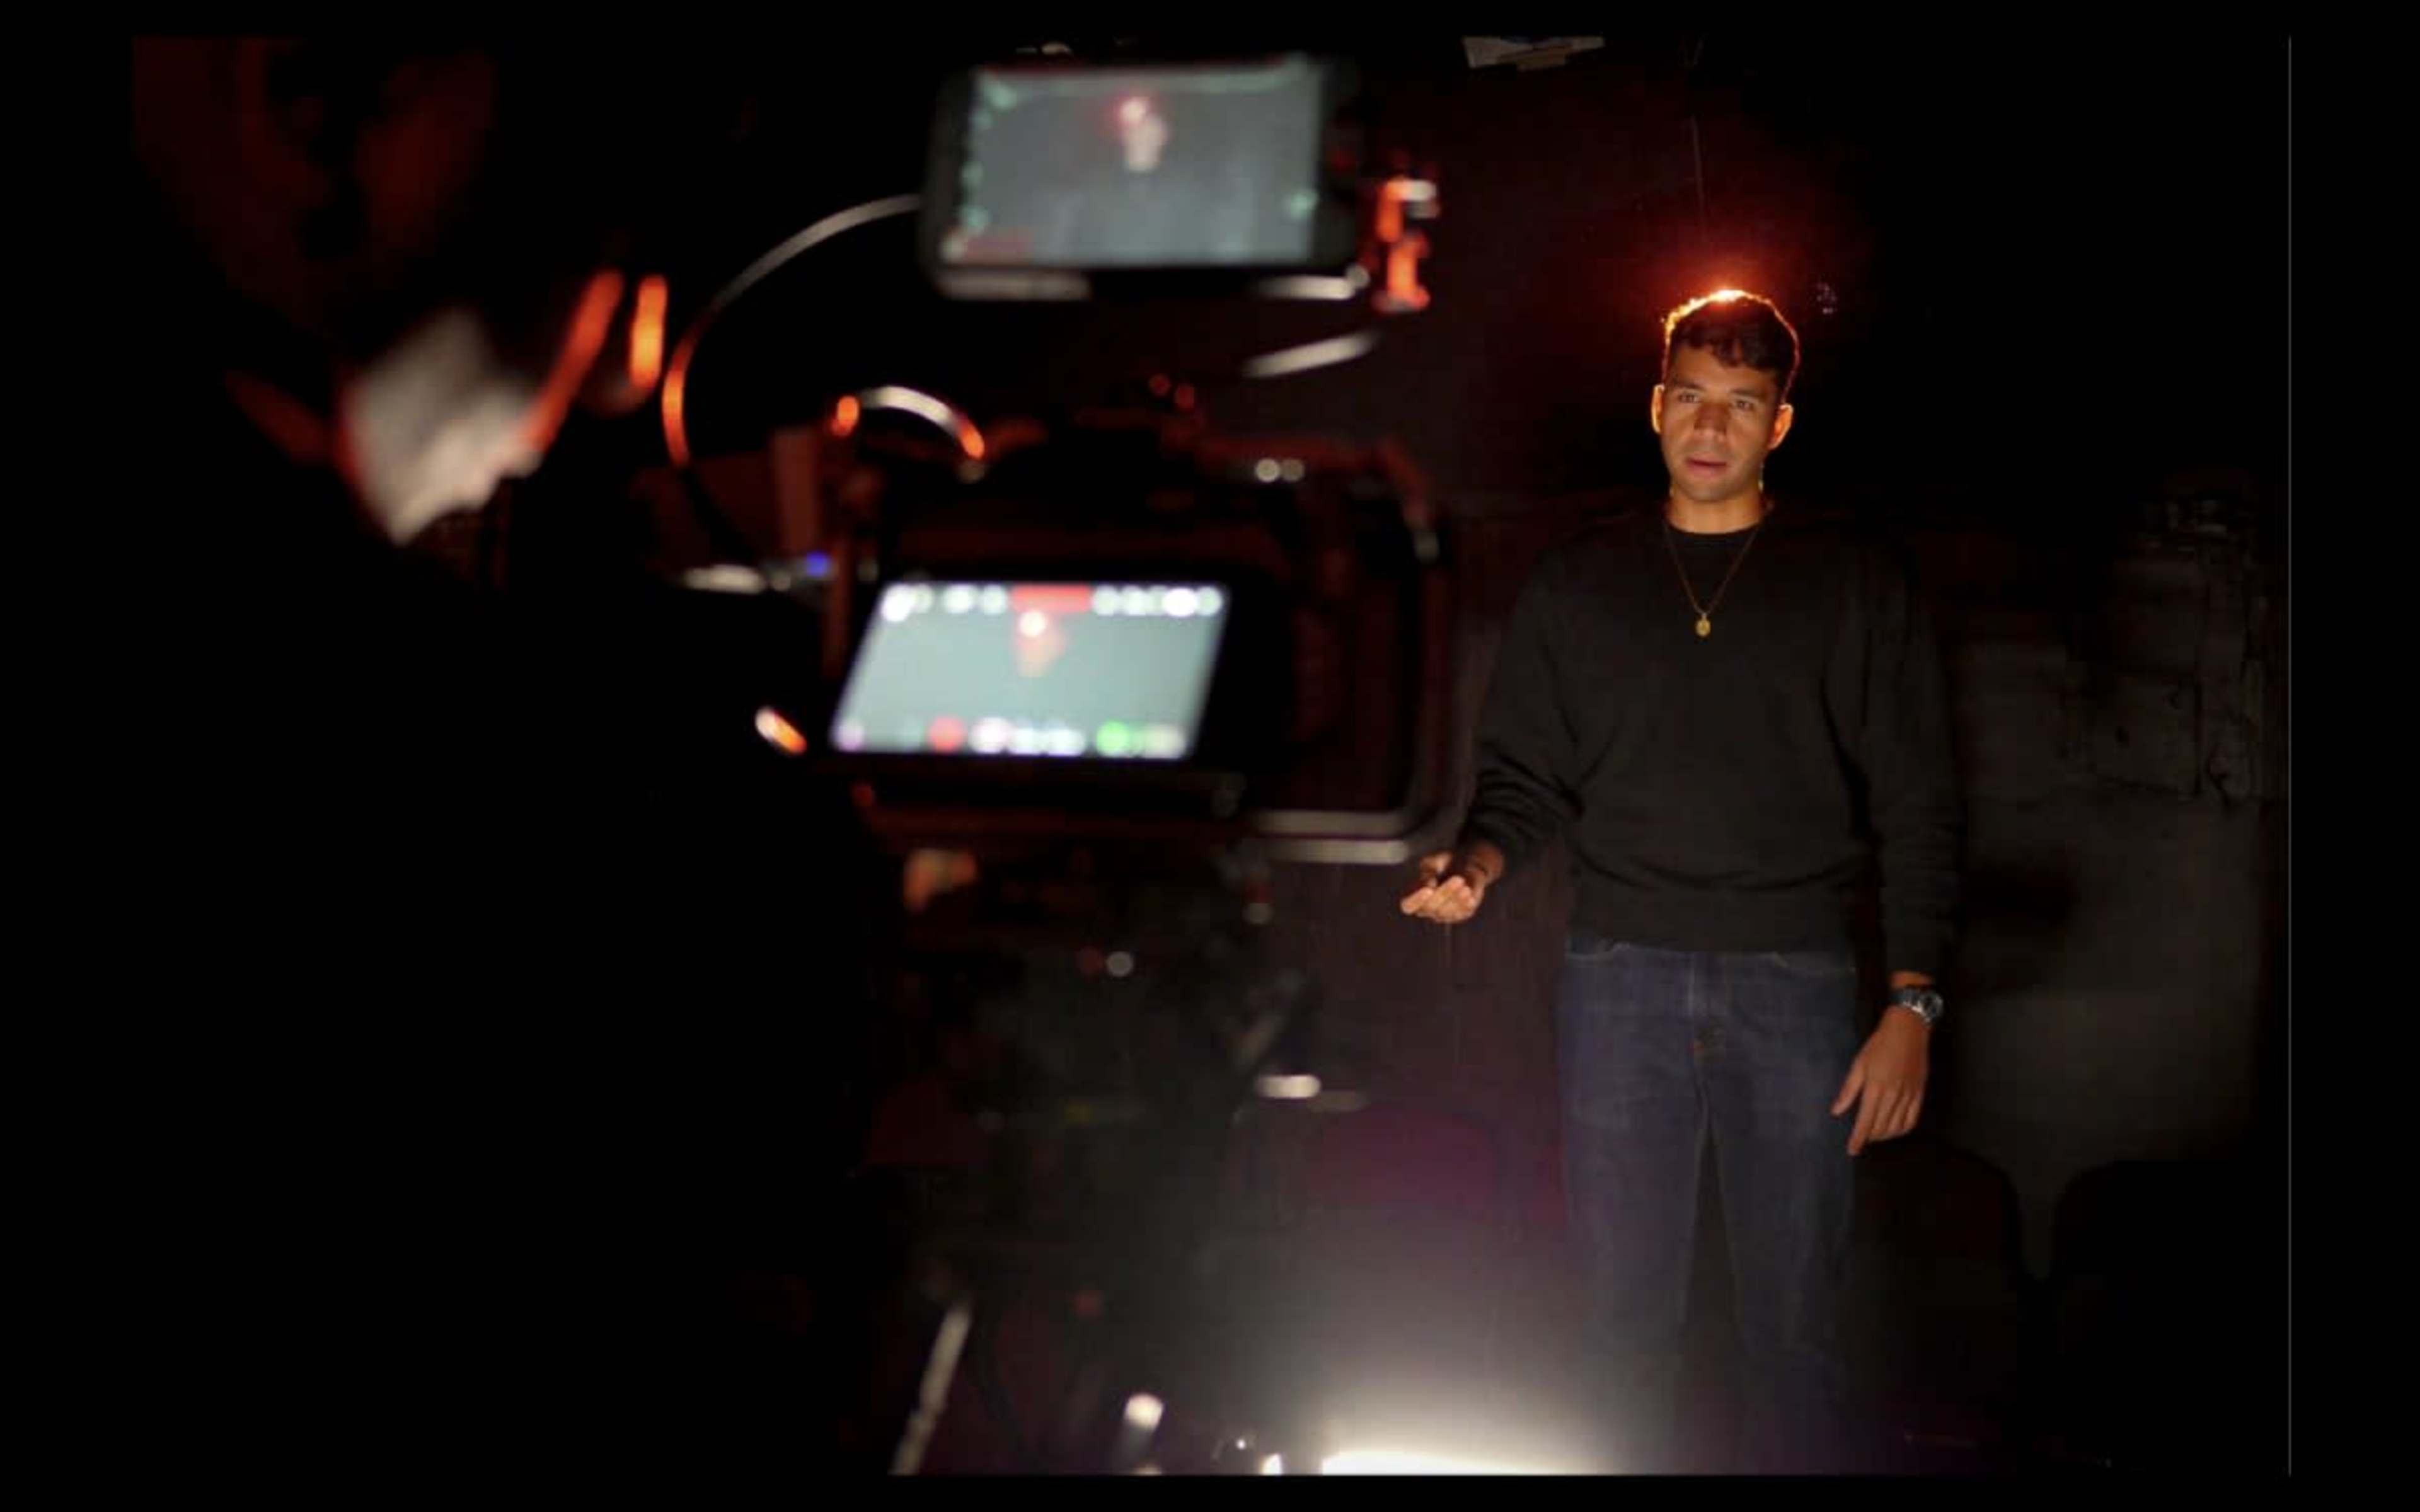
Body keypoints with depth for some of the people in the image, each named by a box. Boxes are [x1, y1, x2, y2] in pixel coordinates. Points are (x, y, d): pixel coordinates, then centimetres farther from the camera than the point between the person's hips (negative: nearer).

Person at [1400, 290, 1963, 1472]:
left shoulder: (1858, 586, 8)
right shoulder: (1576, 587, 14)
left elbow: (1918, 811, 4)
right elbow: (1527, 780, 14)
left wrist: (1912, 1007, -4)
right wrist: (1476, 863, -9)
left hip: (1797, 982, -1)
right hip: (1620, 980, 2)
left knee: (1795, 1327, 1)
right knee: (1624, 1319, 4)